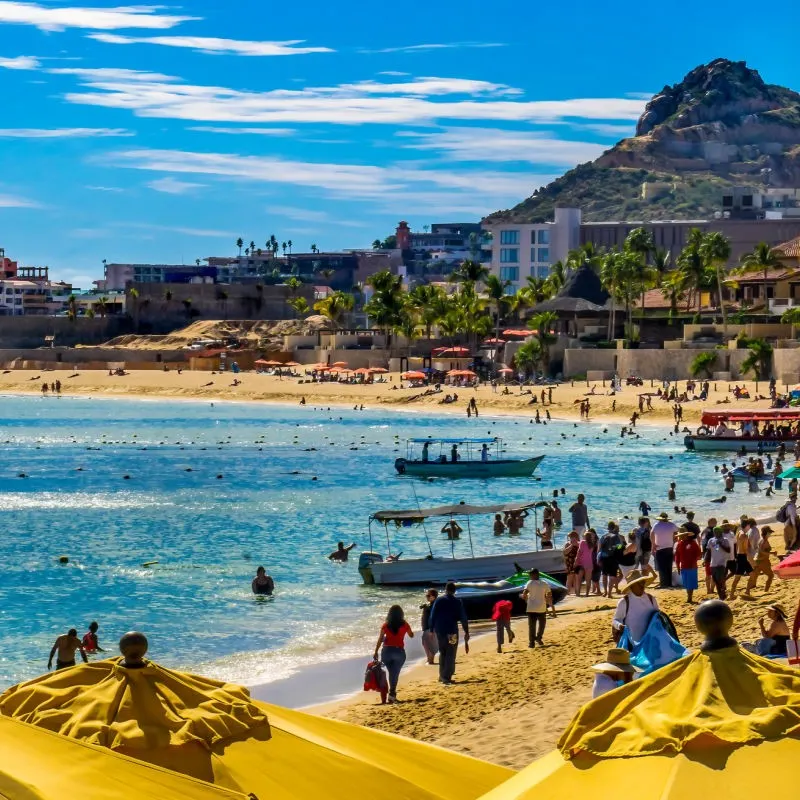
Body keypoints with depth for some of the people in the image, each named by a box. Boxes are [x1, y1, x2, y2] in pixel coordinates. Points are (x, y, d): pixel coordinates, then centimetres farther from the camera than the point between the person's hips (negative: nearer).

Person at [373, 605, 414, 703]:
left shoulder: (386, 625, -2)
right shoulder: (404, 625, -3)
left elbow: (380, 639, -3)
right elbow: (411, 636, 14)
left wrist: (376, 652, 3)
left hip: (387, 651, 1)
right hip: (399, 651, -1)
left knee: (391, 672, 16)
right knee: (395, 673, 0)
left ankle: (393, 692, 19)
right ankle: (392, 693, -15)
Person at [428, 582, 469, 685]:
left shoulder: (439, 600, 1)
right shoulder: (457, 602, -3)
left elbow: (433, 616, 1)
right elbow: (463, 618, -3)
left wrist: (431, 629, 8)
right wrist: (466, 632, 4)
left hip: (439, 631, 3)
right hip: (452, 631, -3)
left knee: (442, 653, 18)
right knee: (450, 655, 1)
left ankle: (442, 676, 22)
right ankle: (446, 677, -7)